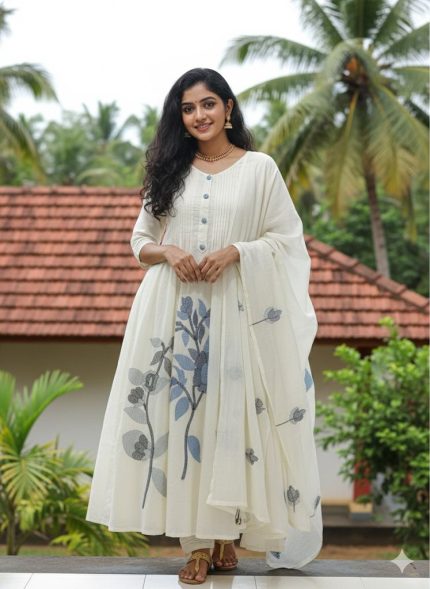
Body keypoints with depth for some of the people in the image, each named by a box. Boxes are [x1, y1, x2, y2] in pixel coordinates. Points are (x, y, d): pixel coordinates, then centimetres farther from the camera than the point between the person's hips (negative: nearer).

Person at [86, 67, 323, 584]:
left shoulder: (260, 168, 4)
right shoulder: (168, 171, 12)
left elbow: (286, 239, 1)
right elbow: (140, 240, 13)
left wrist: (234, 251, -14)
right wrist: (169, 253, -8)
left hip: (238, 312, -2)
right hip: (173, 310, 3)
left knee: (232, 415, -2)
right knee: (181, 412, -2)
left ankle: (227, 533, 12)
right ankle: (196, 541, 5)